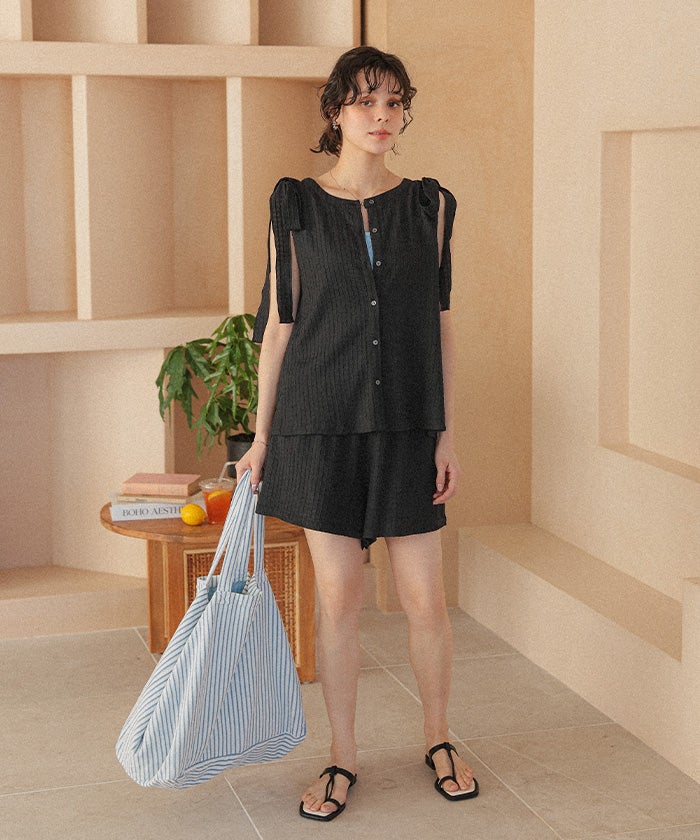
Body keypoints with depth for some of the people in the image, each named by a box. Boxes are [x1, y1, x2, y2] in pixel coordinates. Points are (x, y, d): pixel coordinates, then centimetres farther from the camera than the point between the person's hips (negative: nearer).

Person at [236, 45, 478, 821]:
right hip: (322, 424, -1)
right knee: (337, 600, 5)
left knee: (425, 598, 4)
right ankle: (342, 758, 21)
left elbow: (439, 324, 5)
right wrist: (262, 435, 3)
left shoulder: (428, 205, 4)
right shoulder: (296, 207, 0)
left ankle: (438, 739, 27)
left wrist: (447, 434, 0)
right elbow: (278, 325, 3)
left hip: (406, 424, 1)